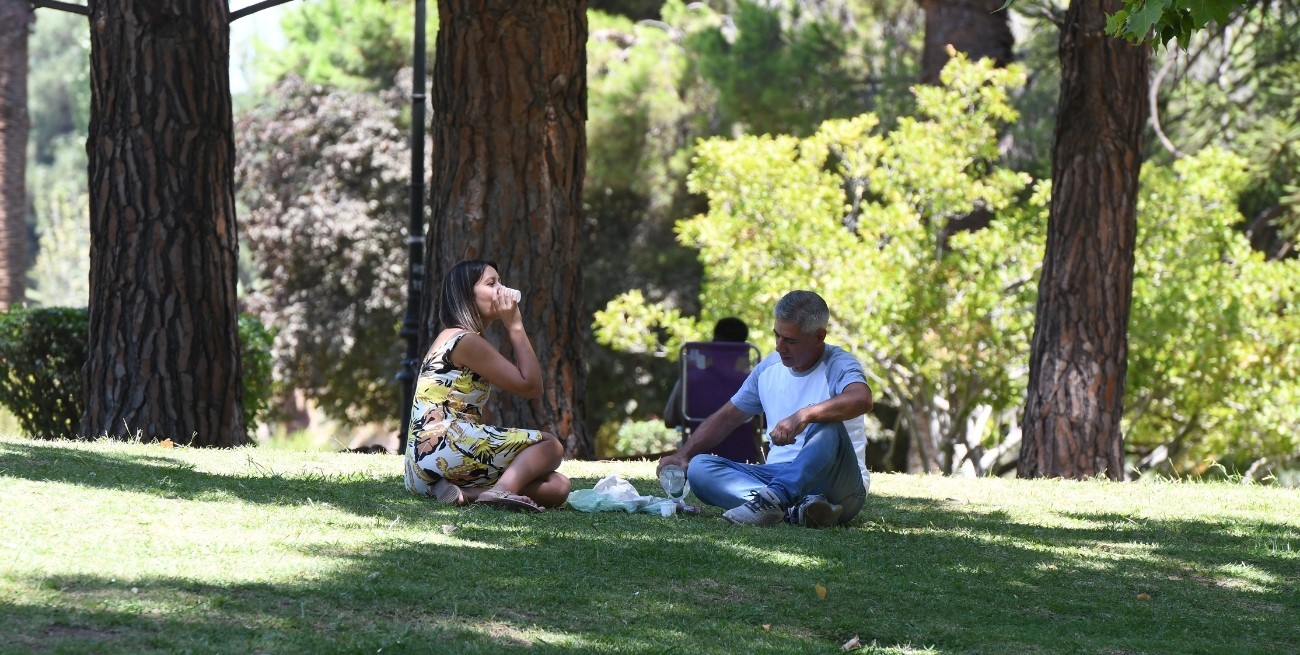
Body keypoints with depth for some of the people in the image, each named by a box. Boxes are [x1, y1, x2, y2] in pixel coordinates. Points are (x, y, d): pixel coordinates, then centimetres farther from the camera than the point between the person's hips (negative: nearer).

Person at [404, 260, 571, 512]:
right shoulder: (467, 341, -8)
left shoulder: (450, 337, 25)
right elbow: (531, 386, -5)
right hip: (446, 444, -10)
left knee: (558, 487, 3)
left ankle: (464, 494, -15)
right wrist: (515, 326, 0)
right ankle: (503, 490, -29)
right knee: (550, 445, -2)